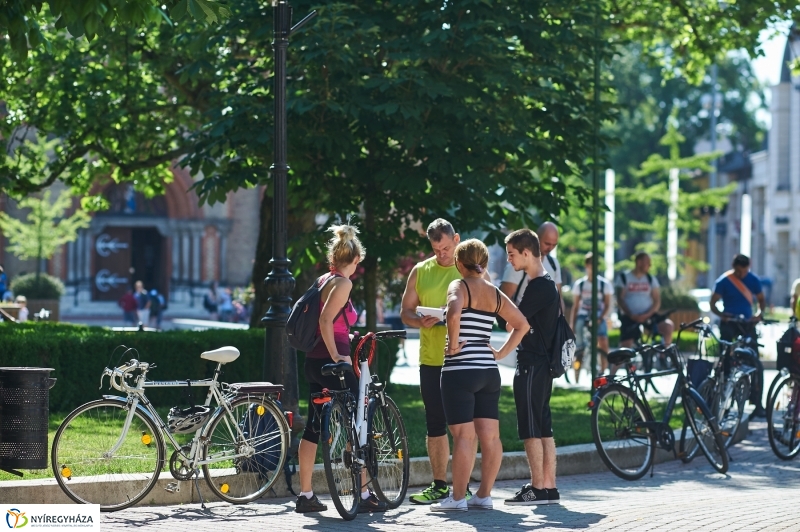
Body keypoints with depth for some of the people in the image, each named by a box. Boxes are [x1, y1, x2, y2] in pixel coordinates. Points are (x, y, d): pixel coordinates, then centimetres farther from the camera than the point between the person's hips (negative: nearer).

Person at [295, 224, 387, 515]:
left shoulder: (323, 280, 12)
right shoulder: (343, 283, -12)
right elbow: (325, 320, -23)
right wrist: (336, 355, -20)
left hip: (314, 362, 9)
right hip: (334, 364, -9)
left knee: (313, 428, 10)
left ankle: (305, 496, 13)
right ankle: (365, 496, 2)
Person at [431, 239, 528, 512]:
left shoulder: (459, 286, -7)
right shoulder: (495, 293, 12)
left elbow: (454, 314, -28)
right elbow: (522, 324, 16)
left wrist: (453, 344, -16)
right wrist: (501, 353, 14)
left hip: (460, 371, -7)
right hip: (489, 372, 7)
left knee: (464, 436, -6)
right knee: (490, 436, 7)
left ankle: (458, 497, -3)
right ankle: (484, 495, 11)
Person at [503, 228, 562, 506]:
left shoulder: (539, 286, -15)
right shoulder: (548, 283, 17)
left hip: (531, 366, -10)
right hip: (541, 364, 10)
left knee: (531, 430, -6)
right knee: (543, 429, 10)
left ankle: (538, 488, -5)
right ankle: (549, 487, 12)